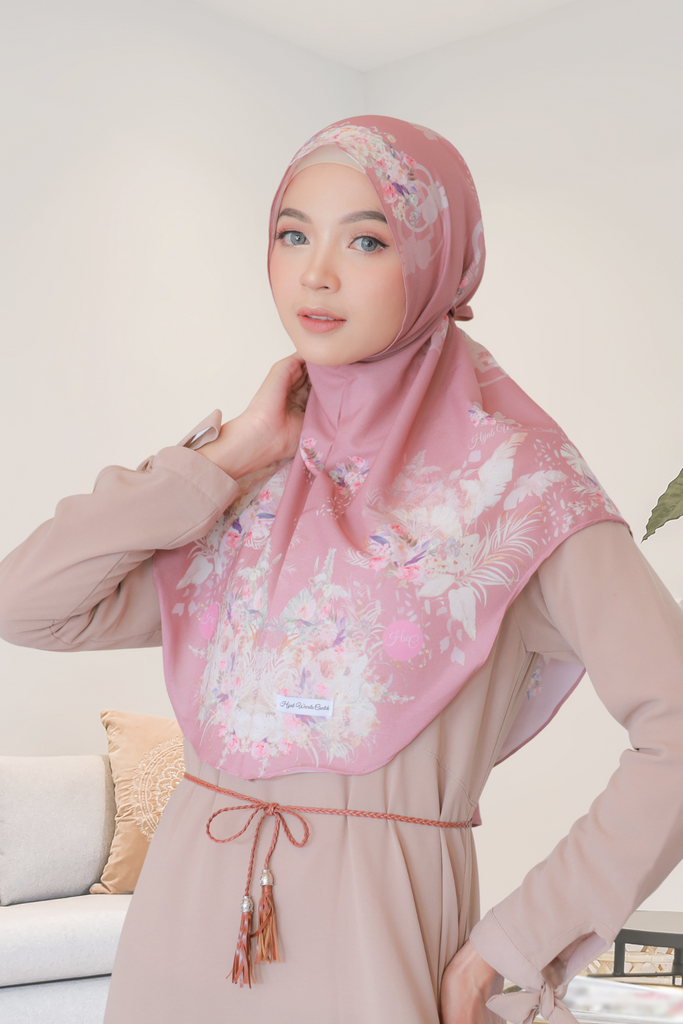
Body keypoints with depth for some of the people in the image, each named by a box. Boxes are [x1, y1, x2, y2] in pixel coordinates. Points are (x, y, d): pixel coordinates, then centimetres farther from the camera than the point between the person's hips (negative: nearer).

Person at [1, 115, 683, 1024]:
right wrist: (237, 451, -5)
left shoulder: (515, 479, -7)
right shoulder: (244, 474, 7)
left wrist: (509, 950, -13)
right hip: (184, 917, 5)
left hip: (373, 942, -4)